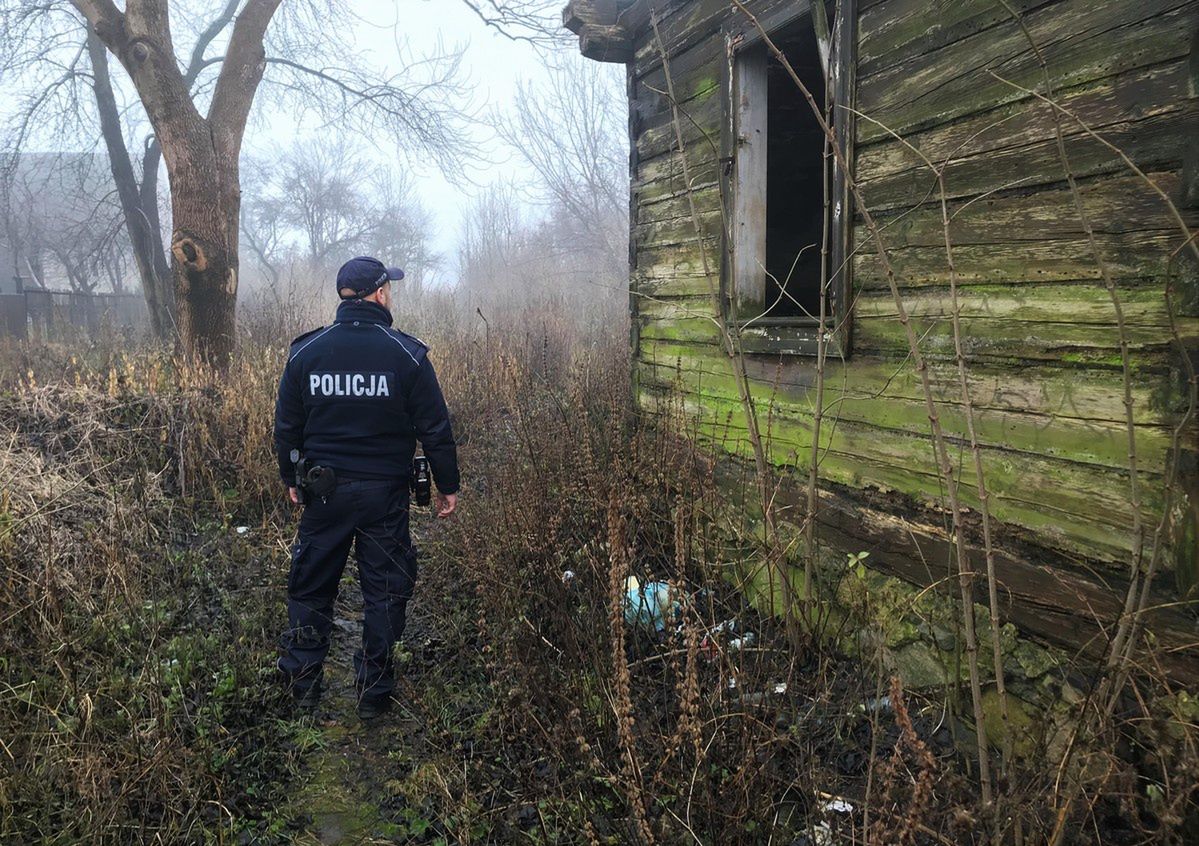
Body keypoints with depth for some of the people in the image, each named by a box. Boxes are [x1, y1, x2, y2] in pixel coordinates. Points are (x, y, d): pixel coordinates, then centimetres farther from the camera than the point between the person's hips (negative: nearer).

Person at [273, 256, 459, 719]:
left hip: (324, 490, 3)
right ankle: (374, 693, 17)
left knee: (311, 586, 17)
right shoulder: (406, 353, -9)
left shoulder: (305, 352, 0)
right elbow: (435, 428, -7)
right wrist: (447, 485, 4)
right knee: (384, 590, 10)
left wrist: (291, 479, 20)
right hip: (385, 493, -2)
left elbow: (286, 426, 7)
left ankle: (302, 685, 27)